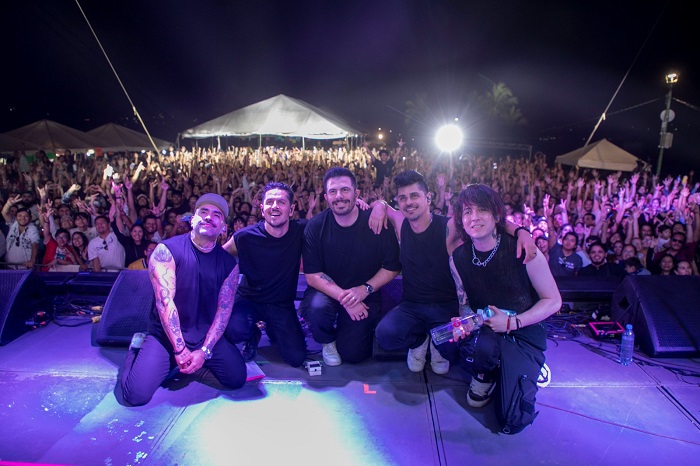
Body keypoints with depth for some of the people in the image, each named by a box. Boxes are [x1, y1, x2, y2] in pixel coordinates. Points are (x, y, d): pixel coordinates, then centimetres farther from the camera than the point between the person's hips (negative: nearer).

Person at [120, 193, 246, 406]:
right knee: (136, 394, -18)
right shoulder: (166, 250, -12)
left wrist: (204, 351, -16)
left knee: (237, 379, -9)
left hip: (208, 335, 3)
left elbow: (224, 310, -5)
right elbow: (165, 302, -18)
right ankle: (137, 349, 15)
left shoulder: (229, 263, -1)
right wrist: (180, 349, -19)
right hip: (166, 335, -3)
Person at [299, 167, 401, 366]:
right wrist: (343, 297, -26)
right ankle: (328, 341, 3)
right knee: (317, 306, -34)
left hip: (364, 296, 0)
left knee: (354, 353, -9)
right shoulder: (316, 226, -13)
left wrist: (365, 289, -19)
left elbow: (392, 266, -6)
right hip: (327, 291, 0)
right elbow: (312, 275, -13)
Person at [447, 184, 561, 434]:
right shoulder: (458, 258, -4)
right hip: (485, 333, 2)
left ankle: (528, 371, 18)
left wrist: (512, 322, -18)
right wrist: (464, 323, -15)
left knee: (512, 421, -15)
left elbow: (553, 300, -7)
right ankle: (485, 375, 2)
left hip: (524, 335, -1)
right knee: (478, 345, -38)